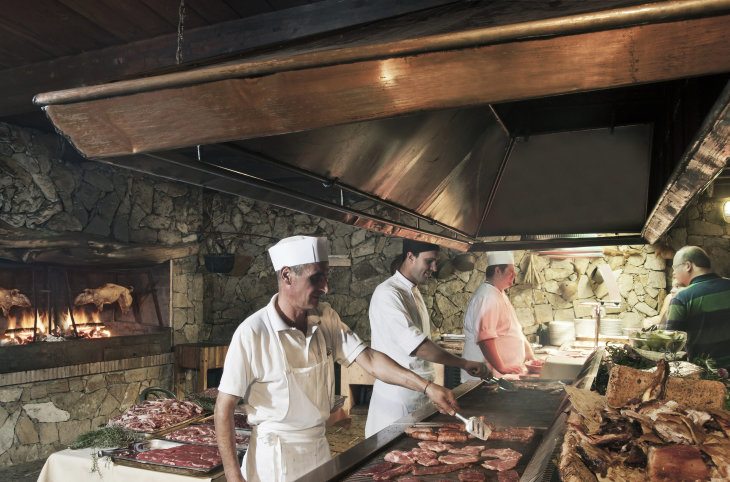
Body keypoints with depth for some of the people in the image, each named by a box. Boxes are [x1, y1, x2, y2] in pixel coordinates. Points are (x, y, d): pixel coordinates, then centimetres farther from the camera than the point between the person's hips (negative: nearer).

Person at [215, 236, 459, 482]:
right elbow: (224, 408, -15)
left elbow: (368, 359, -8)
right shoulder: (252, 333, -20)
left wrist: (427, 387, -18)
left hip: (320, 445, 5)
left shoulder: (326, 318, -5)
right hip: (275, 454, -5)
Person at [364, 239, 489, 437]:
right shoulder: (388, 294, -20)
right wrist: (464, 364, -22)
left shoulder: (413, 292, 11)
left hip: (418, 394, 9)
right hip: (397, 396, -9)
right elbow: (418, 346, -26)